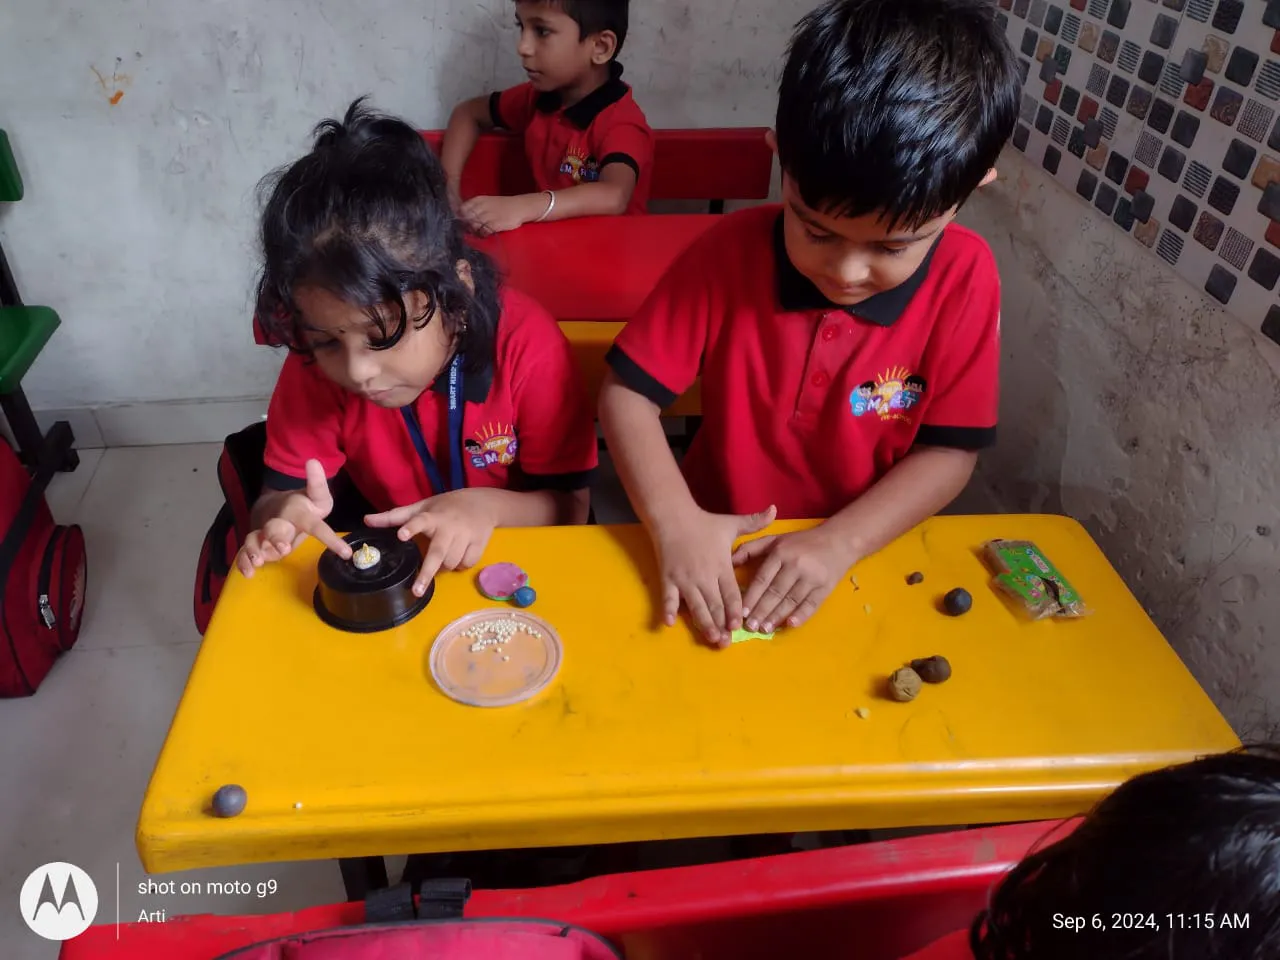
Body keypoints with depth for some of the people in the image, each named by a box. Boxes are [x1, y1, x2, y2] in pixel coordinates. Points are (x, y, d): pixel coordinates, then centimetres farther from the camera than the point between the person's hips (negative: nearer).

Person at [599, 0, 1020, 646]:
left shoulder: (964, 278, -12)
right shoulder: (730, 252, -14)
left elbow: (949, 452, -9)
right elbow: (627, 391, -11)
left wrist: (837, 543, -22)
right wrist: (675, 521, -25)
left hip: (864, 560, 1)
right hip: (722, 553, 0)